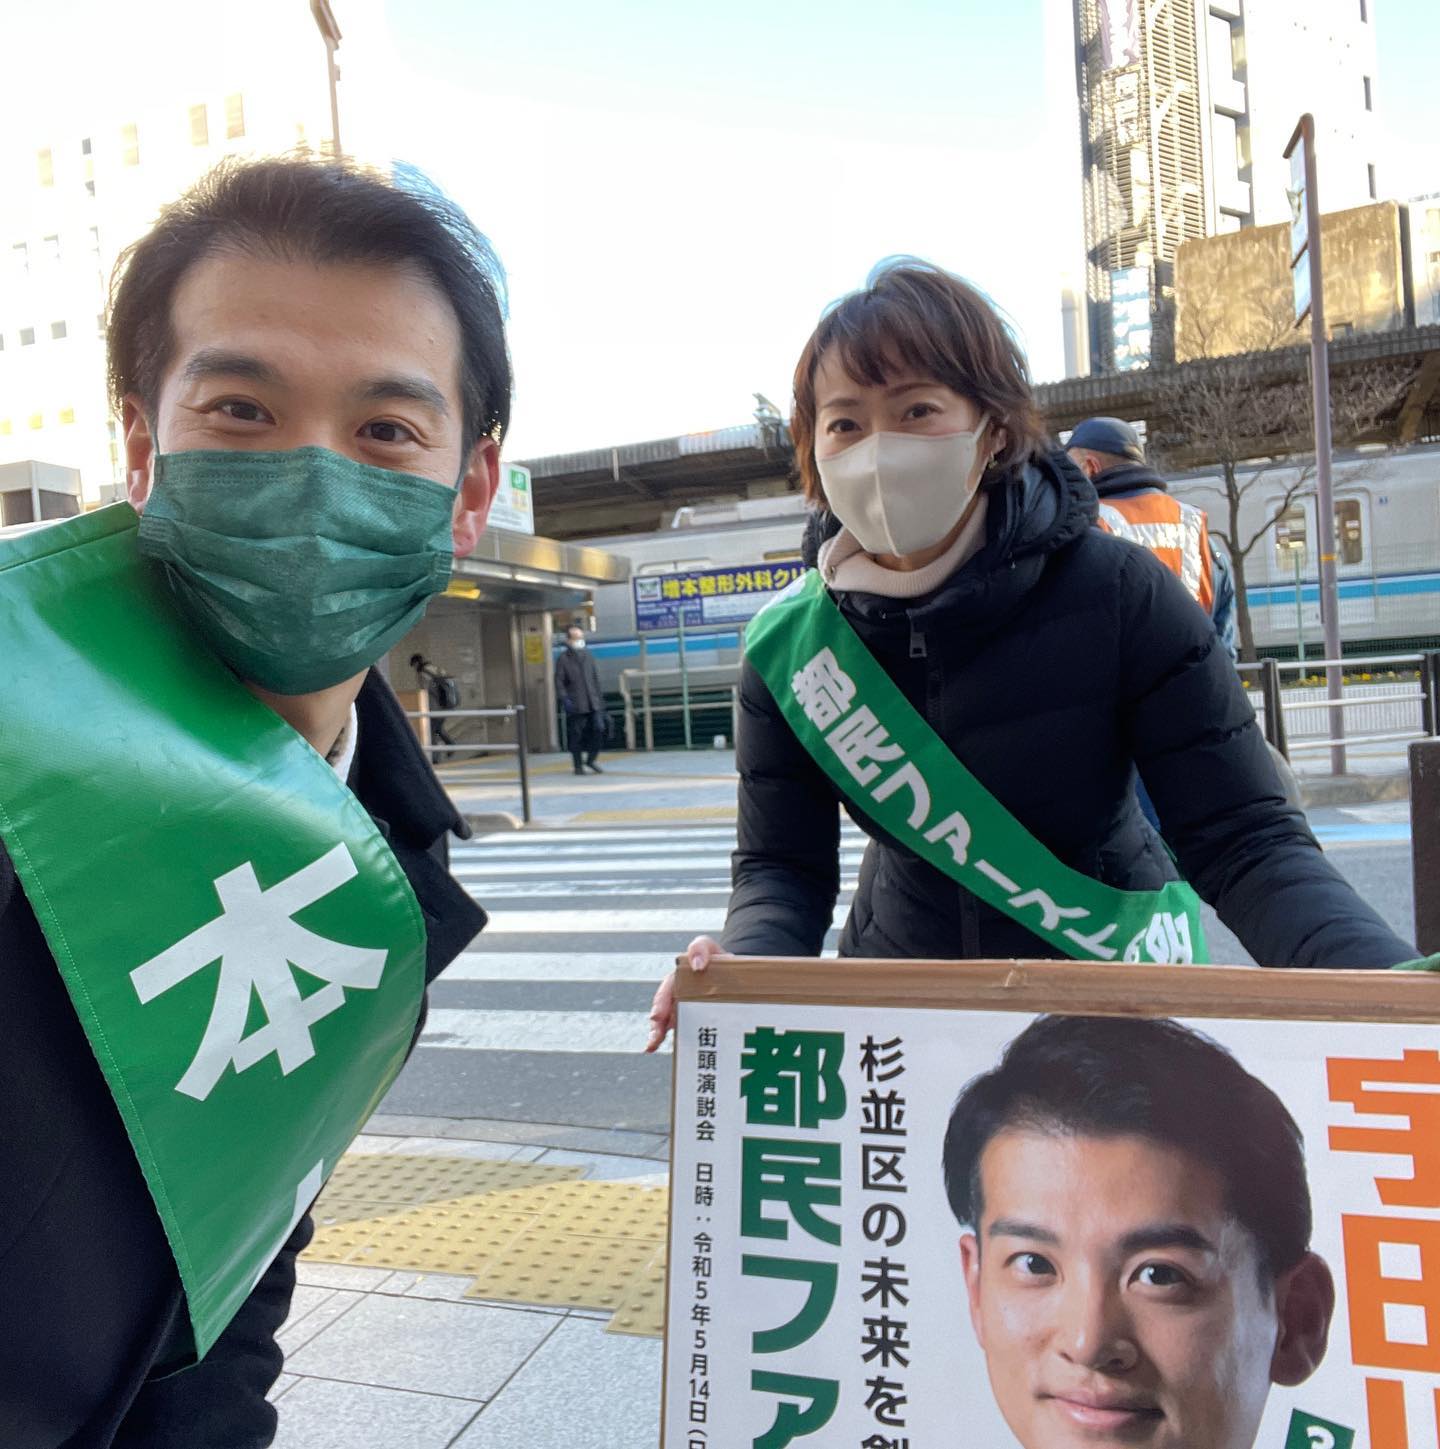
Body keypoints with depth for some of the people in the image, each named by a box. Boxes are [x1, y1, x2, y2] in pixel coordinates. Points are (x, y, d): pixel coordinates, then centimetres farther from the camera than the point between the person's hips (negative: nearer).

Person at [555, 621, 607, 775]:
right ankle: (578, 765, 13)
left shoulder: (589, 657, 13)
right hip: (575, 705, -4)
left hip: (593, 704, 4)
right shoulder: (563, 660, 0)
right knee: (575, 735, 2)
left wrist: (599, 699, 13)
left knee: (599, 729, -5)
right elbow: (559, 682, -4)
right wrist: (564, 699, -15)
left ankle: (591, 759, 14)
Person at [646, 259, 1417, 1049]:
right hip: (901, 988, 2)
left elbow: (1242, 839, -19)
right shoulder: (786, 645, -14)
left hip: (1112, 979, -1)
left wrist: (1390, 984, -35)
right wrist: (740, 965, -31)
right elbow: (781, 867, -10)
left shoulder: (1118, 597, -20)